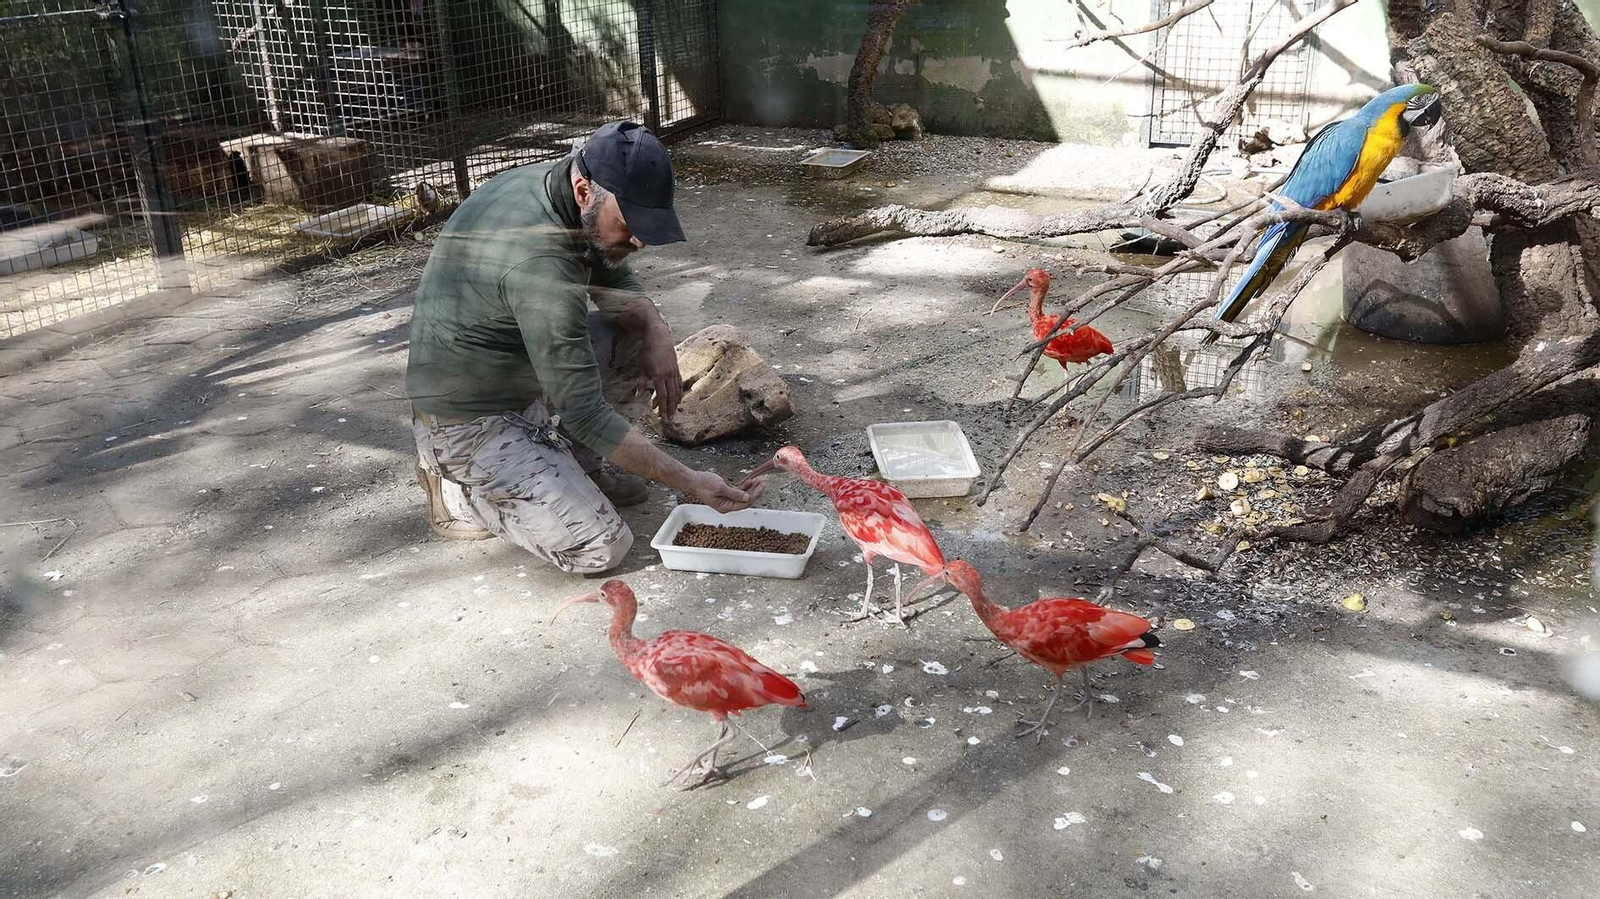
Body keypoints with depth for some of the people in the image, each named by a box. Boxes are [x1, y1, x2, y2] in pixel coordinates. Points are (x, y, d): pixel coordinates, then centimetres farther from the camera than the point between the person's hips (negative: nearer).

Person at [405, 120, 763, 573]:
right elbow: (583, 412, -31)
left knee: (645, 338, 1)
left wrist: (656, 331, -12)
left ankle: (574, 462, 13)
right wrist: (689, 482, -29)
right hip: (471, 420, -9)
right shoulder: (539, 257, -34)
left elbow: (616, 282, 10)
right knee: (601, 546, -16)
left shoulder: (553, 180, -6)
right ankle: (460, 490, 4)